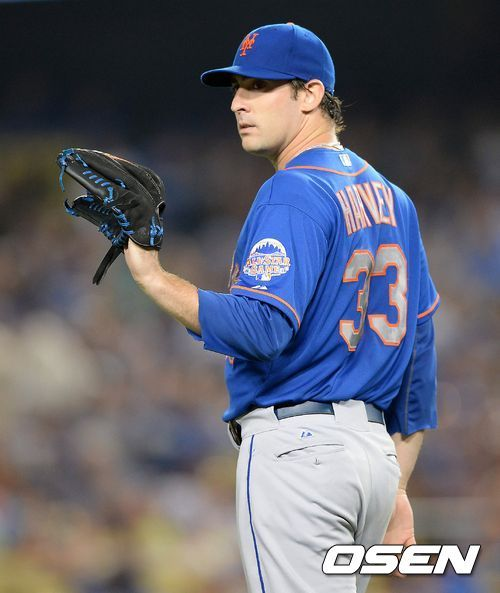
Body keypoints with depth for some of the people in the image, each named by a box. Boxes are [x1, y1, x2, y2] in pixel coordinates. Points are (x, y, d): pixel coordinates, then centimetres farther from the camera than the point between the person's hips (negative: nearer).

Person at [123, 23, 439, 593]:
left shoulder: (293, 192, -10)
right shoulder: (390, 197, 17)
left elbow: (262, 327, -23)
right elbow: (418, 345, 18)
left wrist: (153, 277, -23)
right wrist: (396, 487, 21)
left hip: (297, 444, -9)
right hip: (375, 449, 9)